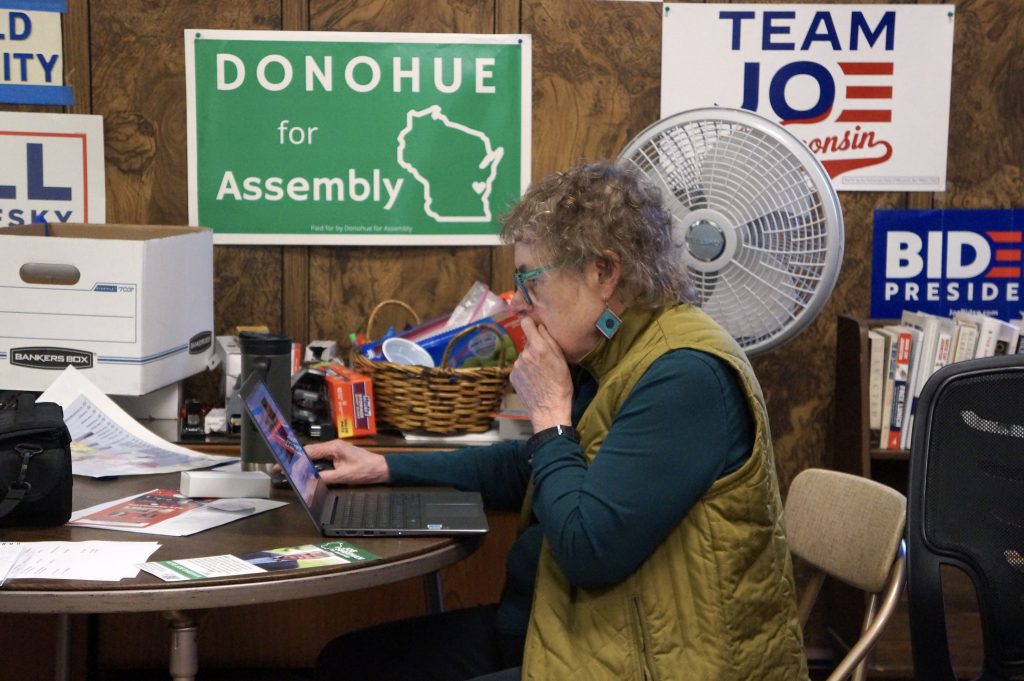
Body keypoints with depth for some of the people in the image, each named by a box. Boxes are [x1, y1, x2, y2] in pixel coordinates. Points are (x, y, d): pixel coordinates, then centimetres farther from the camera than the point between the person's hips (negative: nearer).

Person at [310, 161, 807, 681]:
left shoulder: (685, 377, -23)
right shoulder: (609, 360, 8)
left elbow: (588, 550, -28)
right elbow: (529, 470, 23)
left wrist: (550, 414, -16)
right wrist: (386, 468, 17)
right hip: (553, 623, 10)